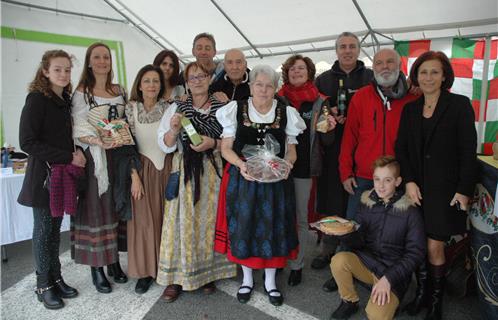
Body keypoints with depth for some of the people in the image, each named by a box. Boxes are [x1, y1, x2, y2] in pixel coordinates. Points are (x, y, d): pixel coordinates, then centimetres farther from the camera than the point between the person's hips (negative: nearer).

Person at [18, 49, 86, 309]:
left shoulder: (66, 100, 8)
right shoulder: (37, 99, -12)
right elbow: (27, 142, -17)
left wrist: (75, 155, 0)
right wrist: (68, 158, -19)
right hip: (44, 174, -6)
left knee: (55, 228, 14)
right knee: (44, 229, 4)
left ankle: (56, 278, 26)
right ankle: (43, 285, 19)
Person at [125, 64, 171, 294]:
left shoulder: (168, 108, 0)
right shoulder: (131, 108, -2)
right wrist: (135, 176, -8)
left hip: (166, 167, 1)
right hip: (142, 168, -1)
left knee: (166, 218, 8)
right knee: (144, 220, 4)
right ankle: (145, 271, 18)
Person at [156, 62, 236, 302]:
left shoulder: (222, 108, 5)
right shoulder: (176, 108, 7)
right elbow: (165, 145, 4)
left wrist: (213, 143, -13)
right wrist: (174, 130, -15)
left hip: (213, 172, 0)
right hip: (184, 172, 0)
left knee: (209, 219, 5)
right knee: (182, 220, 0)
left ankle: (207, 272, 22)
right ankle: (177, 277, 12)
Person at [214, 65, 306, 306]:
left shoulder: (286, 113, 2)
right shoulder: (236, 110, -1)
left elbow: (291, 151, 6)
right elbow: (226, 148, -1)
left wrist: (286, 164, -16)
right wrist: (240, 164, -20)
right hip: (242, 179, 0)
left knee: (272, 227, 6)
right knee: (244, 226, 7)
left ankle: (270, 281, 28)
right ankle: (247, 278, 30)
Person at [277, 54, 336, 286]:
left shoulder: (320, 102, 3)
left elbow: (326, 142, 5)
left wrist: (329, 128, -15)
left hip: (304, 166, -1)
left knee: (300, 217, 8)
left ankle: (297, 265, 21)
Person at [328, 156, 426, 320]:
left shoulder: (409, 209, -11)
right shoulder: (367, 202, 0)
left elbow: (416, 253, -10)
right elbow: (359, 241, -3)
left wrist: (388, 279, -16)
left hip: (393, 271, -4)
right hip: (366, 261, 4)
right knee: (339, 260, -26)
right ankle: (349, 301, 2)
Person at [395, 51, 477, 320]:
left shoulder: (460, 105, -2)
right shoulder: (410, 109, 9)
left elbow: (468, 151, -5)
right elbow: (401, 148, 6)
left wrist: (464, 190, -9)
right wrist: (409, 181, -6)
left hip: (445, 188, -3)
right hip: (417, 187, 3)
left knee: (434, 246, -1)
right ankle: (423, 290, 23)